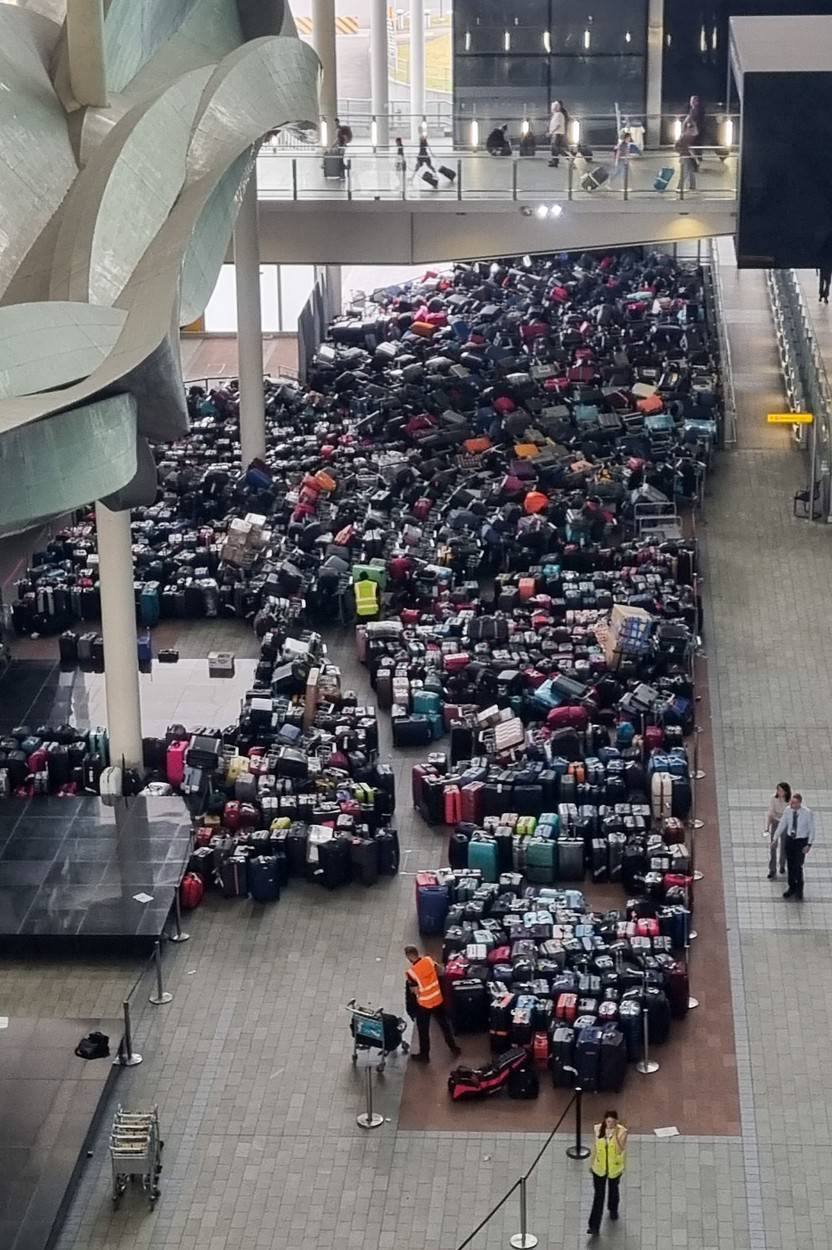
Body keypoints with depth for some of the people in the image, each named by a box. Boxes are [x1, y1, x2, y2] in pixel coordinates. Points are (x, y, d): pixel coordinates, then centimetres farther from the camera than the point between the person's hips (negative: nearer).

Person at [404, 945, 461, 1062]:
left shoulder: (411, 972, -25)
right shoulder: (429, 960, -11)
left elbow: (412, 993, -17)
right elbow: (437, 972, 7)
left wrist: (410, 1010, -1)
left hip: (423, 1004, -5)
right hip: (438, 999, 5)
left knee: (423, 1031, 14)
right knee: (445, 1025, 22)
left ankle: (424, 1055, 27)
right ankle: (453, 1048, 35)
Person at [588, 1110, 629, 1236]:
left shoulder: (622, 1132, -21)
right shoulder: (598, 1129, -13)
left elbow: (620, 1150, -30)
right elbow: (594, 1146, 1)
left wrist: (616, 1136, -41)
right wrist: (591, 1163, 8)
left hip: (614, 1168, 0)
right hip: (599, 1168, 0)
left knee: (613, 1189, 25)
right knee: (598, 1195, 1)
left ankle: (613, 1210, 56)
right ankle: (594, 1227, 2)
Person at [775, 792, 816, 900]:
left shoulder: (808, 813, -20)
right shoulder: (788, 810, -10)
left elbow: (811, 829, -10)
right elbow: (782, 825, 3)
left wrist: (809, 844, -13)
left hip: (801, 841, -4)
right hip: (790, 839, 4)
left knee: (798, 867, -5)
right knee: (790, 866, 12)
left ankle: (799, 890, 17)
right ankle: (792, 888, 30)